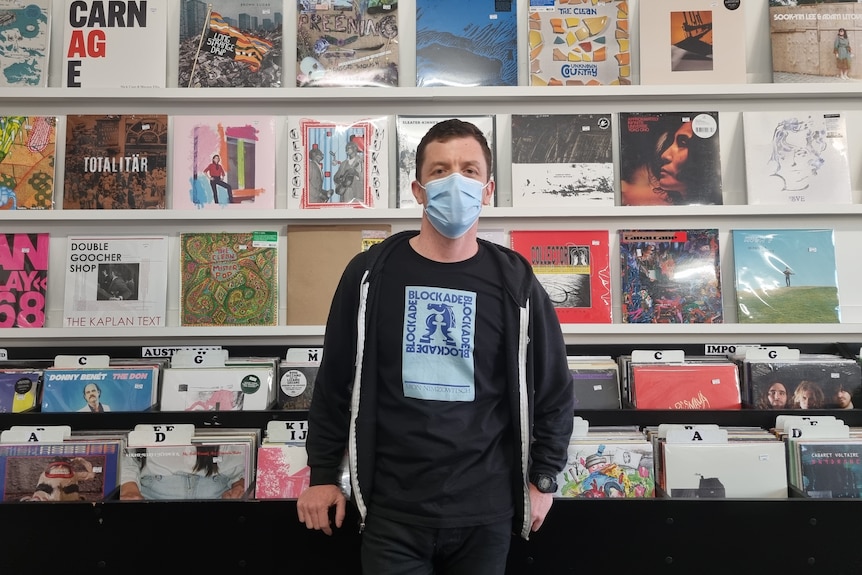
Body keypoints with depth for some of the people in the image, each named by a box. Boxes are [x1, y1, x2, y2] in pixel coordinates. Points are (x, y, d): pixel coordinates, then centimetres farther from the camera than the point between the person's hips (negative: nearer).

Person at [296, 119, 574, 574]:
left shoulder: (514, 283, -3)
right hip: (392, 511, 0)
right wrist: (323, 475, 6)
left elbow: (553, 390, 6)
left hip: (485, 511, 1)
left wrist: (542, 480, 6)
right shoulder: (371, 274, -3)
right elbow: (335, 382, 4)